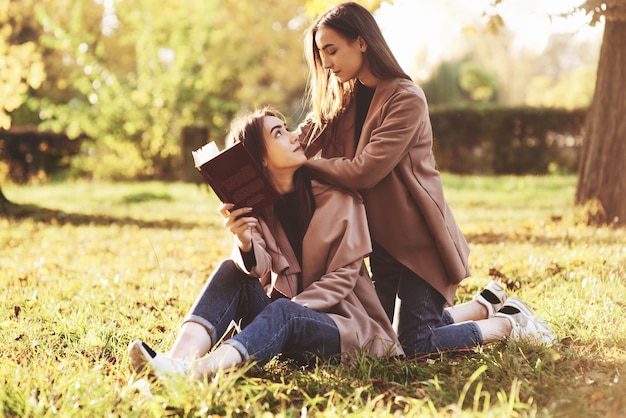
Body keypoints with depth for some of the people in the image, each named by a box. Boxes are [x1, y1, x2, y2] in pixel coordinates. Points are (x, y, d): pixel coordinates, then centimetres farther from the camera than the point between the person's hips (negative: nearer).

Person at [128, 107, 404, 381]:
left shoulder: (339, 199, -7)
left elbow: (343, 275, -9)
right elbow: (259, 268, -13)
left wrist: (287, 310, -20)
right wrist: (244, 243, -37)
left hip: (344, 324, -3)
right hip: (282, 318, 3)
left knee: (282, 312, -33)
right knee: (231, 271, -18)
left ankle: (199, 370, -55)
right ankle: (178, 359, -39)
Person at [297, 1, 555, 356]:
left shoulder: (406, 98, -17)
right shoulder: (343, 101, 7)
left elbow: (364, 171, -24)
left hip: (418, 237, -8)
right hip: (379, 238, 8)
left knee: (417, 346, -7)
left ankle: (510, 322, 15)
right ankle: (486, 305, 30)